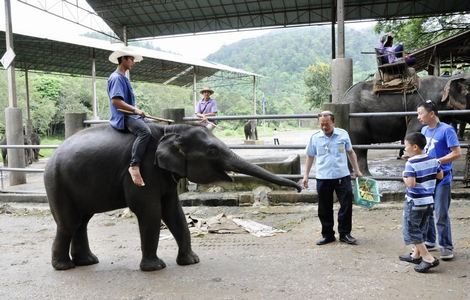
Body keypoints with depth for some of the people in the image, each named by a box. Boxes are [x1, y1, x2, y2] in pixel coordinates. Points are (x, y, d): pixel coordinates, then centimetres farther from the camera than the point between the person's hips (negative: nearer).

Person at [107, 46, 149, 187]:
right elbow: (115, 101, -20)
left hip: (130, 115, 11)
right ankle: (134, 165, -35)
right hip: (122, 117, -11)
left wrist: (136, 111, 15)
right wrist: (135, 109, -21)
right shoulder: (116, 78, -8)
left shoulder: (123, 78, 22)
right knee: (145, 131, -34)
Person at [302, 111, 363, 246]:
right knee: (324, 209, 7)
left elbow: (350, 152, 13)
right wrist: (306, 175, 8)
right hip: (323, 178, 0)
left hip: (342, 176, 0)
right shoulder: (315, 137, 2)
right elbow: (310, 157, 11)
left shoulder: (343, 134, 1)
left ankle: (345, 233, 17)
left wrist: (357, 170, 11)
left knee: (347, 205, 2)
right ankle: (327, 235, 21)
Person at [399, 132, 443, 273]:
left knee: (412, 231, 5)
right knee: (420, 230, 20)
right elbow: (440, 175, 11)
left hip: (414, 202, -7)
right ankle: (416, 255, 32)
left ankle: (428, 258, 0)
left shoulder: (411, 163, -20)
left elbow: (410, 183, -27)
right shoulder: (433, 160, 0)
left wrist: (404, 177, -9)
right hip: (429, 201, 7)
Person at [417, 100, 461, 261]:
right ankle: (429, 241, 28)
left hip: (441, 179, -7)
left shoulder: (446, 130, -14)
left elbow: (456, 153, -17)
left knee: (441, 215, -2)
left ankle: (446, 247, 11)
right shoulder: (424, 130, 7)